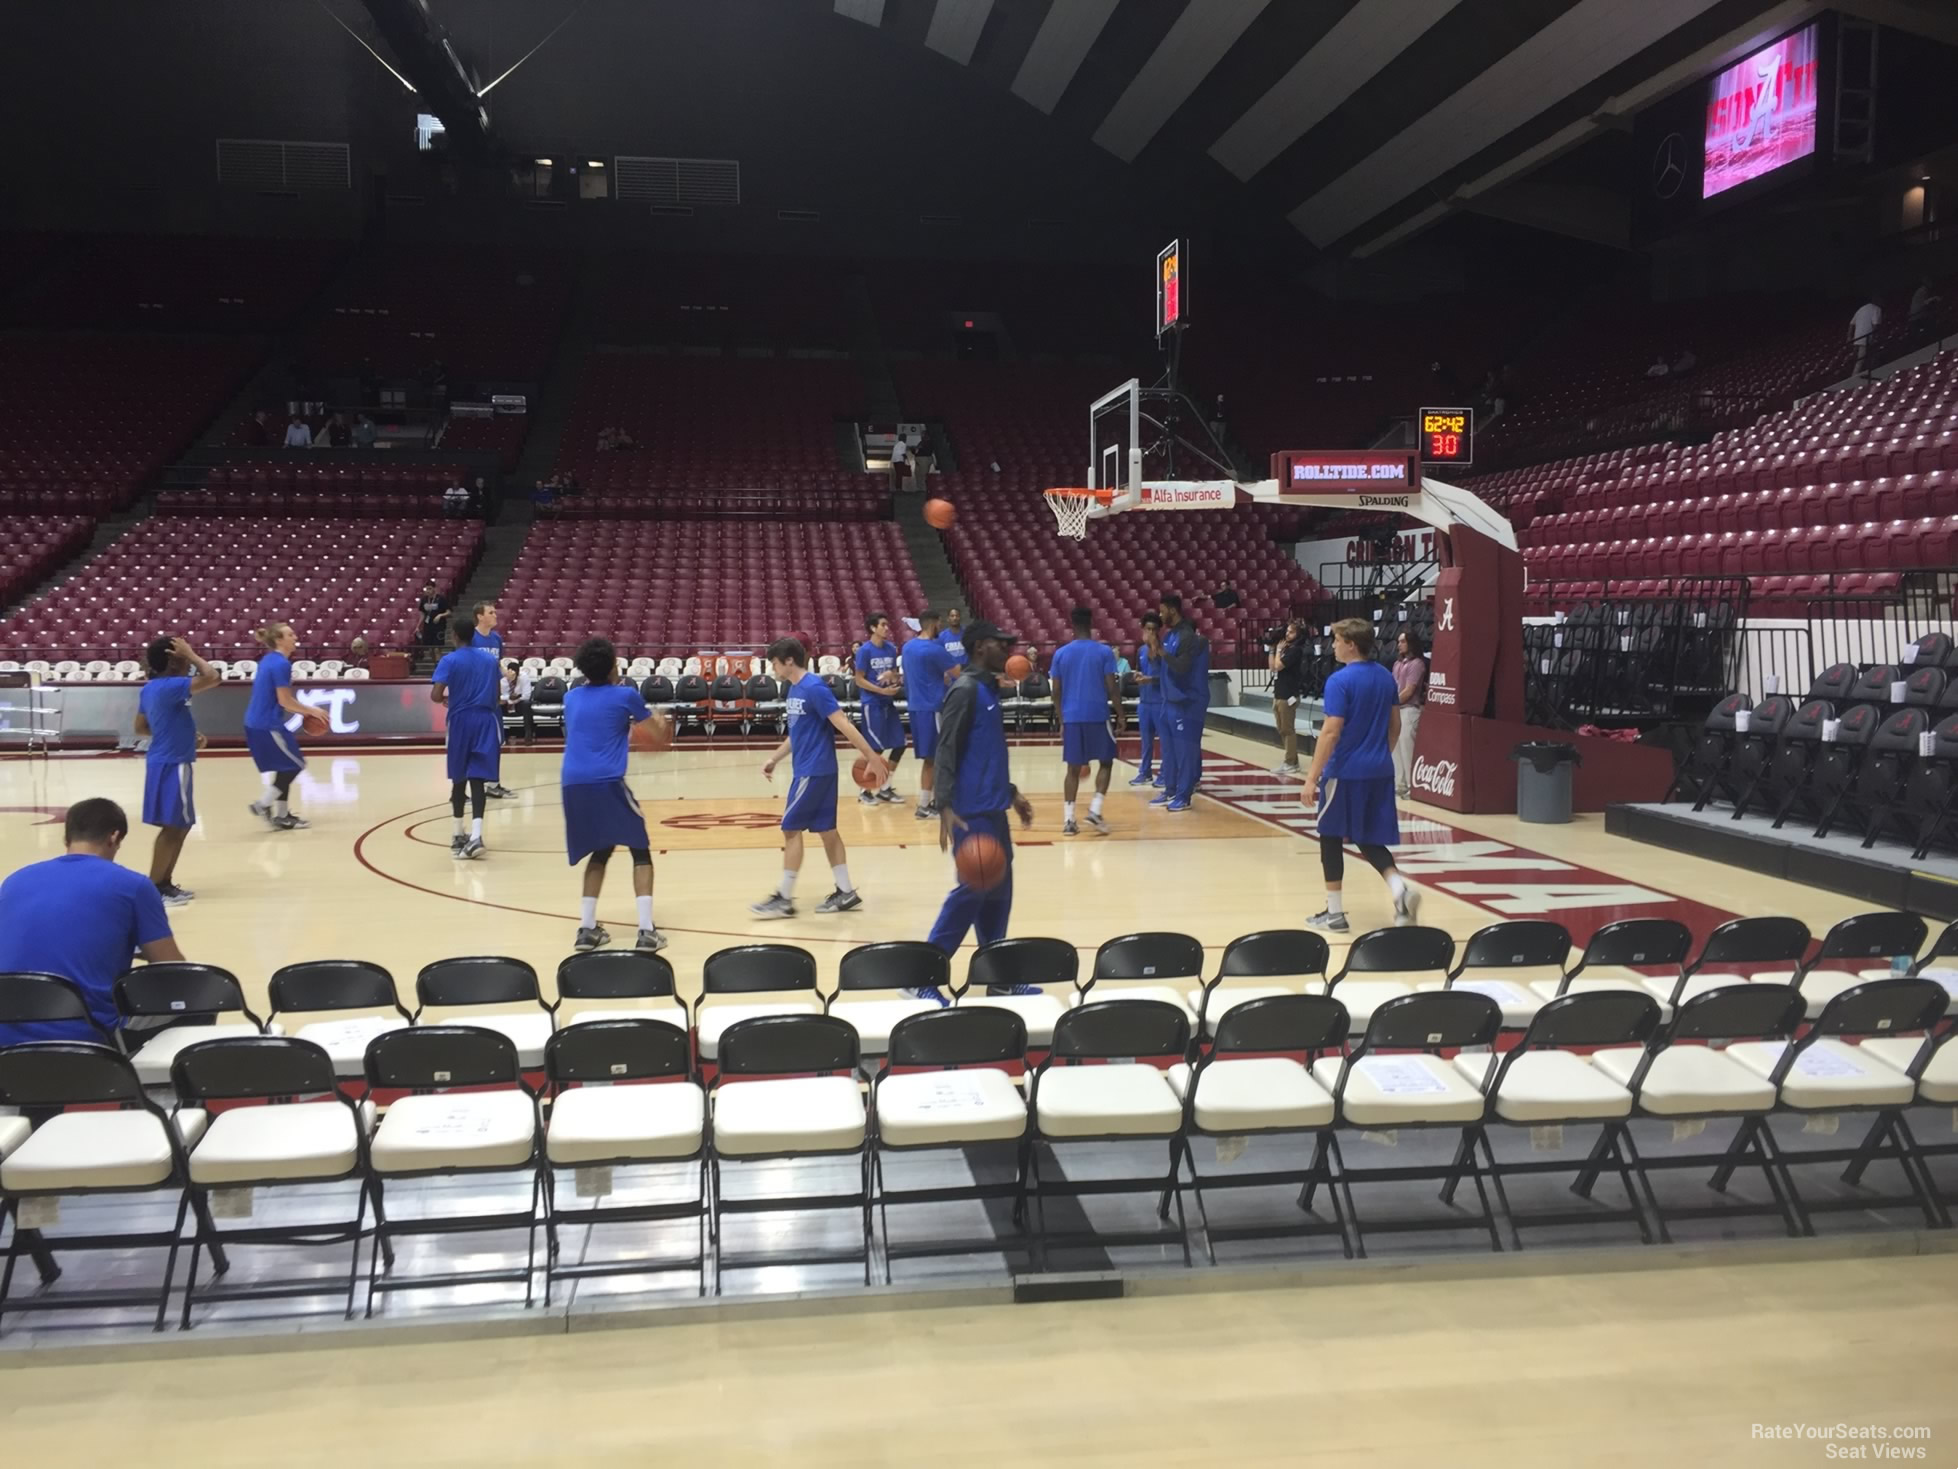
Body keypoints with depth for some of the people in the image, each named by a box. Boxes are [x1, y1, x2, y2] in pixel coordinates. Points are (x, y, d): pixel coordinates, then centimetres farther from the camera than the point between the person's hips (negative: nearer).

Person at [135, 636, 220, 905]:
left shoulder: (151, 688, 11)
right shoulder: (170, 687, -19)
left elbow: (141, 727, 19)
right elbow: (212, 678, -28)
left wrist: (185, 736, 18)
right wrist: (190, 654, -15)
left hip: (166, 762, 10)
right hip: (171, 765, -10)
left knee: (180, 826, 17)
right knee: (172, 828, -5)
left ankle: (165, 884, 23)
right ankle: (153, 888, -2)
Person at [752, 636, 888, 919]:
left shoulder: (814, 688, -17)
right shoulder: (792, 690, 12)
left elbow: (843, 724, -21)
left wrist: (872, 757, -21)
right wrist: (774, 758, 20)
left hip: (814, 770, -9)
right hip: (809, 769, 9)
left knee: (791, 828, -5)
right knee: (826, 829, 11)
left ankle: (785, 898, 2)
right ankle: (845, 892, 16)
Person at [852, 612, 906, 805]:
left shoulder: (891, 648, 7)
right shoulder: (865, 650, -11)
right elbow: (859, 680, -11)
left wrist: (893, 676, -8)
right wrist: (882, 690, -20)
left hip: (888, 702, 7)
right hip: (872, 703, -7)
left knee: (899, 745, 6)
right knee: (876, 748, -5)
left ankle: (884, 788, 19)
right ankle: (864, 791, 10)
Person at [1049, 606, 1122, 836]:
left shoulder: (1060, 653, 4)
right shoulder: (1104, 651, -4)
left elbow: (1056, 692, 6)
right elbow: (1112, 687, -7)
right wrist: (1120, 715, 3)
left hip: (1071, 718, 3)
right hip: (1098, 716, -3)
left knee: (1073, 768, 8)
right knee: (1106, 762, 14)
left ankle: (1068, 819, 2)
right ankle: (1094, 810, 1)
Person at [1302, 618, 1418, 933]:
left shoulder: (1340, 681, -14)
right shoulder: (1386, 677, 8)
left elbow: (1331, 732, -19)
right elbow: (1395, 726, 15)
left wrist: (1312, 777, -16)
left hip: (1345, 772, -6)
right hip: (1380, 771, 6)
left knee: (1331, 837, 8)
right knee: (1370, 840, 14)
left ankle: (1335, 913, 12)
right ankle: (1400, 888, -11)